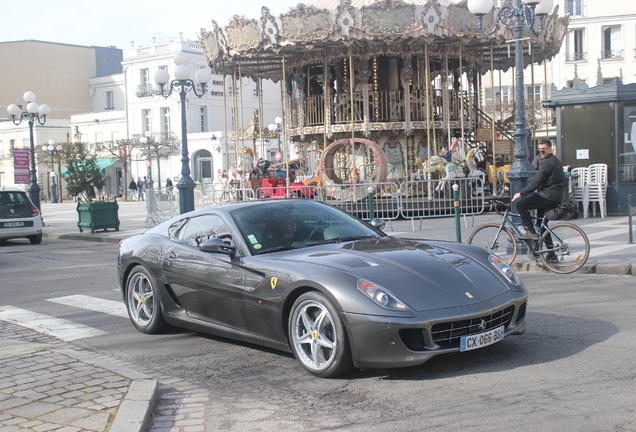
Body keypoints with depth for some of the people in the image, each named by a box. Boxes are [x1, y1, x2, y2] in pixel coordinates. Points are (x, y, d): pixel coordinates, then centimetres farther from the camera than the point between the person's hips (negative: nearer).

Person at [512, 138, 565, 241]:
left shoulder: (547, 163, -14)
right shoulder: (556, 160, 18)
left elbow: (536, 182, -20)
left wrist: (521, 193, -15)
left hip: (548, 196, -10)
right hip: (557, 197, 11)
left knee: (520, 205, -12)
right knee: (541, 221, 29)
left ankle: (531, 232, -14)